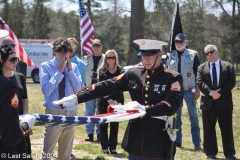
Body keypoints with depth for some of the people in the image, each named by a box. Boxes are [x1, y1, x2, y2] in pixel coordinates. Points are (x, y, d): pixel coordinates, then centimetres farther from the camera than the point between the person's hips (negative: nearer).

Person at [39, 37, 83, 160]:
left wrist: (69, 70, -11)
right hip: (53, 113, -4)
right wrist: (59, 72, -17)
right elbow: (46, 90, -17)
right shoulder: (46, 66, -7)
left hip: (71, 113, 4)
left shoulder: (73, 67, 5)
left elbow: (78, 89, -4)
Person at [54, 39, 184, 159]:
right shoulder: (133, 74, 6)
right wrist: (76, 97, -3)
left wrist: (144, 109, -31)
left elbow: (172, 105, -20)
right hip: (136, 141, 4)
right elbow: (106, 87, 3)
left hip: (159, 144, -4)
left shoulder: (173, 78, -7)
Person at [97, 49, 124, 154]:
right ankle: (105, 147, 6)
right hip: (104, 102, -1)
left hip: (117, 101, 1)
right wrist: (108, 99, -19)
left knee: (115, 125, 3)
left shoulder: (120, 71, 3)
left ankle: (113, 147, 8)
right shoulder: (102, 71, -1)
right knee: (103, 124, 1)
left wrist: (116, 101, -13)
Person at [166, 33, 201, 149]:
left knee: (193, 116, -2)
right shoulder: (170, 55, 7)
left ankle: (197, 142, 1)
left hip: (189, 90, -3)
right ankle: (177, 140, 13)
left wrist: (197, 89, -6)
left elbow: (198, 74, 0)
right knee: (176, 116, 6)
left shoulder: (193, 55, -1)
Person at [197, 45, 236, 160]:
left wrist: (220, 92, -15)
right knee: (209, 129, 5)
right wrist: (211, 92, -20)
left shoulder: (228, 66, 6)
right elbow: (200, 83, -4)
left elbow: (231, 82, -4)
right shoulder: (202, 68, 8)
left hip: (224, 102, -1)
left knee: (227, 129, 2)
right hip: (208, 102, 1)